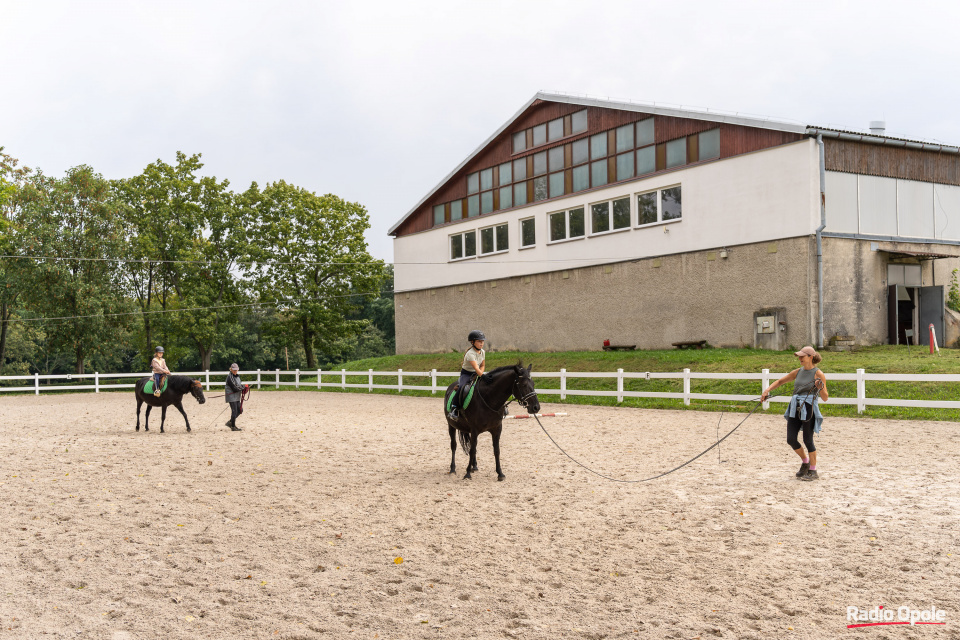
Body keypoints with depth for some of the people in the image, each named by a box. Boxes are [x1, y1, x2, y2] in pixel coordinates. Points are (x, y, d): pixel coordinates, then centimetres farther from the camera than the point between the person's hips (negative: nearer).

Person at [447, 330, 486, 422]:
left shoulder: (482, 352, 1)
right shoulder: (470, 354, -24)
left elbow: (482, 365, 11)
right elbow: (476, 368, -34)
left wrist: (480, 375, -8)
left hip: (476, 374, 7)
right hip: (466, 373, -7)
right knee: (462, 387, -35)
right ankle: (454, 409, -29)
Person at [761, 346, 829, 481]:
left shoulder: (818, 374, -4)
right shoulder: (798, 372, 13)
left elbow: (825, 398, -3)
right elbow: (780, 381, 22)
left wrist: (821, 387, -22)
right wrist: (768, 390, 8)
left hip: (809, 409, -6)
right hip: (795, 409, 6)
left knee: (808, 440, -1)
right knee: (791, 439, 3)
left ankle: (813, 471, 14)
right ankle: (805, 461, 28)